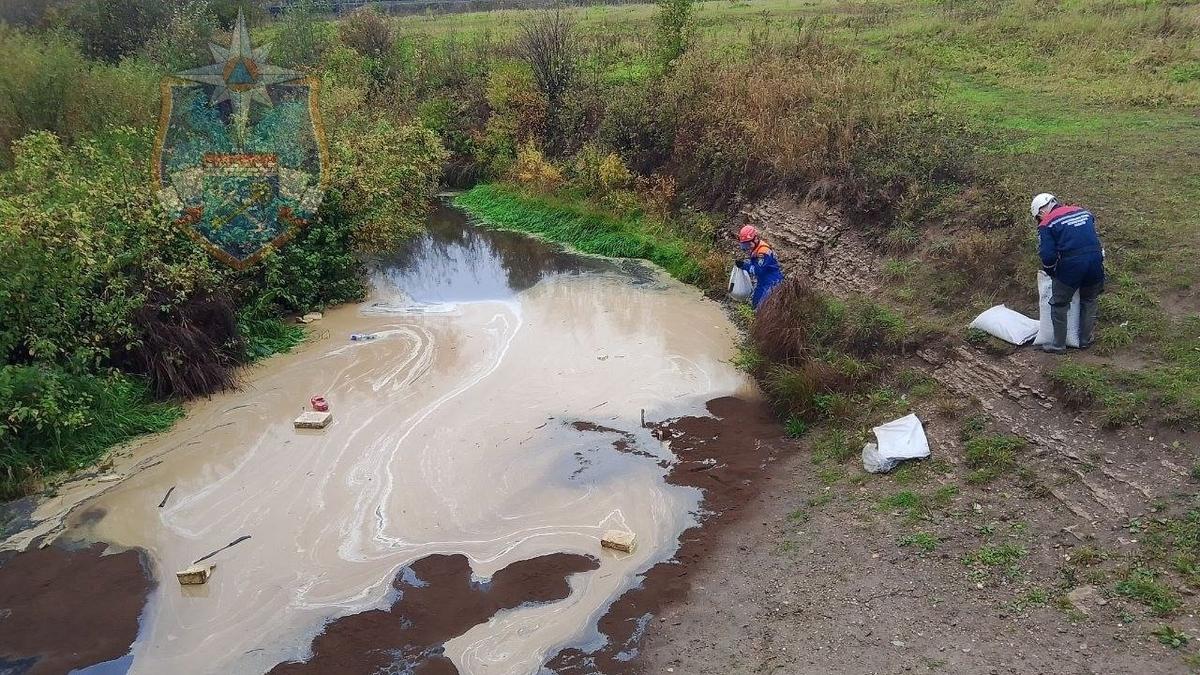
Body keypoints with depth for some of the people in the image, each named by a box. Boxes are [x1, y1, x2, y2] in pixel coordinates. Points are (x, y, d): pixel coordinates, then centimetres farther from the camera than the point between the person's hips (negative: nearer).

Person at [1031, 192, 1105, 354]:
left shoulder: (1046, 224, 0)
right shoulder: (1084, 213, 18)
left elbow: (1047, 256, -7)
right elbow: (1094, 239, 22)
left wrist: (1051, 273, 11)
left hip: (1070, 267, -5)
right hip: (1096, 261, 5)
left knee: (1059, 305, 12)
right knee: (1090, 301, 24)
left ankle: (1059, 345, 18)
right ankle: (1086, 340, 32)